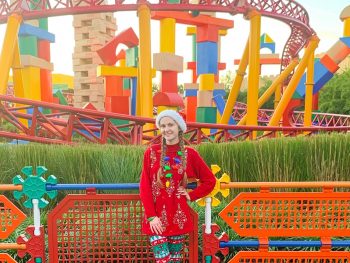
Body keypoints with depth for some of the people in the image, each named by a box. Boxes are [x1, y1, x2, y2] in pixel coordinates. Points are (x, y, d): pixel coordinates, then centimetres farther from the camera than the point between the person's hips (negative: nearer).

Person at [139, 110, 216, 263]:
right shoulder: (151, 152, -1)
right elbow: (144, 187, -3)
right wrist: (151, 216, -10)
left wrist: (191, 196, -1)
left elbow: (210, 181, 8)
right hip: (156, 217, -1)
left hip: (178, 216, 1)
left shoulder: (189, 154, 0)